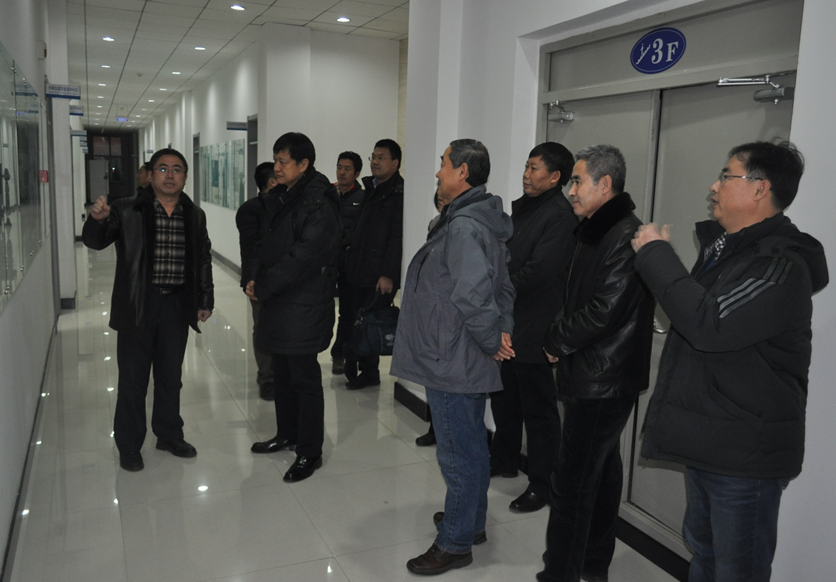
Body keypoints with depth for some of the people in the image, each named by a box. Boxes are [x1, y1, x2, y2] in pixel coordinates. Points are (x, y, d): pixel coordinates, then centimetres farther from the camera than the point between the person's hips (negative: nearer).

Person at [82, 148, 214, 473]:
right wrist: (97, 220, -34)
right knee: (133, 378, 6)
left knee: (170, 376, 16)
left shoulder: (195, 216, 5)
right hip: (138, 305, -3)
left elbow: (204, 260, 12)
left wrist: (205, 301, 9)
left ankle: (169, 435, 32)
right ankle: (129, 446, 21)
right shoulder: (127, 211, -5)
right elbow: (94, 241, -13)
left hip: (177, 306, 3)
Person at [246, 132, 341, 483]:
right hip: (278, 299, 9)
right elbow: (267, 242, 18)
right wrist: (255, 277, 1)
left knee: (304, 376, -1)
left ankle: (310, 452, 11)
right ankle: (287, 434, 35)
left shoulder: (319, 204, -17)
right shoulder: (281, 197, 12)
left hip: (305, 305, -9)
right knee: (283, 371, 18)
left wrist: (263, 288, -15)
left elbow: (302, 257, -22)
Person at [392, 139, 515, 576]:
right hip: (468, 360, 11)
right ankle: (471, 521, 39)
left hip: (452, 362, -11)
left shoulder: (463, 227, -22)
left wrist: (491, 339, -18)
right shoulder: (483, 222, 11)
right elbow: (504, 284, 16)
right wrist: (502, 329, 6)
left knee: (458, 451, 3)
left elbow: (472, 293, -32)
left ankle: (455, 543, 19)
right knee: (471, 444, 22)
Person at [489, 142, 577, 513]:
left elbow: (536, 273, -22)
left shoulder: (560, 216, -15)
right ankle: (504, 460, 40)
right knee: (504, 399, 21)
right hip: (504, 324, 9)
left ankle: (542, 484, 16)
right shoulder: (519, 208, 13)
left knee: (538, 410, 3)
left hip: (532, 329, -9)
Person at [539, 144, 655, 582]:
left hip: (603, 382, -10)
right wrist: (560, 339, 2)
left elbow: (604, 311, -25)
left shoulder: (626, 237, -19)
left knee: (571, 485, -5)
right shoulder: (596, 231, 13)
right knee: (601, 468, 21)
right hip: (594, 377, 10)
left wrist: (556, 340, -10)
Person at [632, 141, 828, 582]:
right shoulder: (723, 247, 11)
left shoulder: (781, 266, -21)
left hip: (745, 457, -10)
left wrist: (656, 254, -25)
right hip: (707, 443, 10)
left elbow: (709, 324, -33)